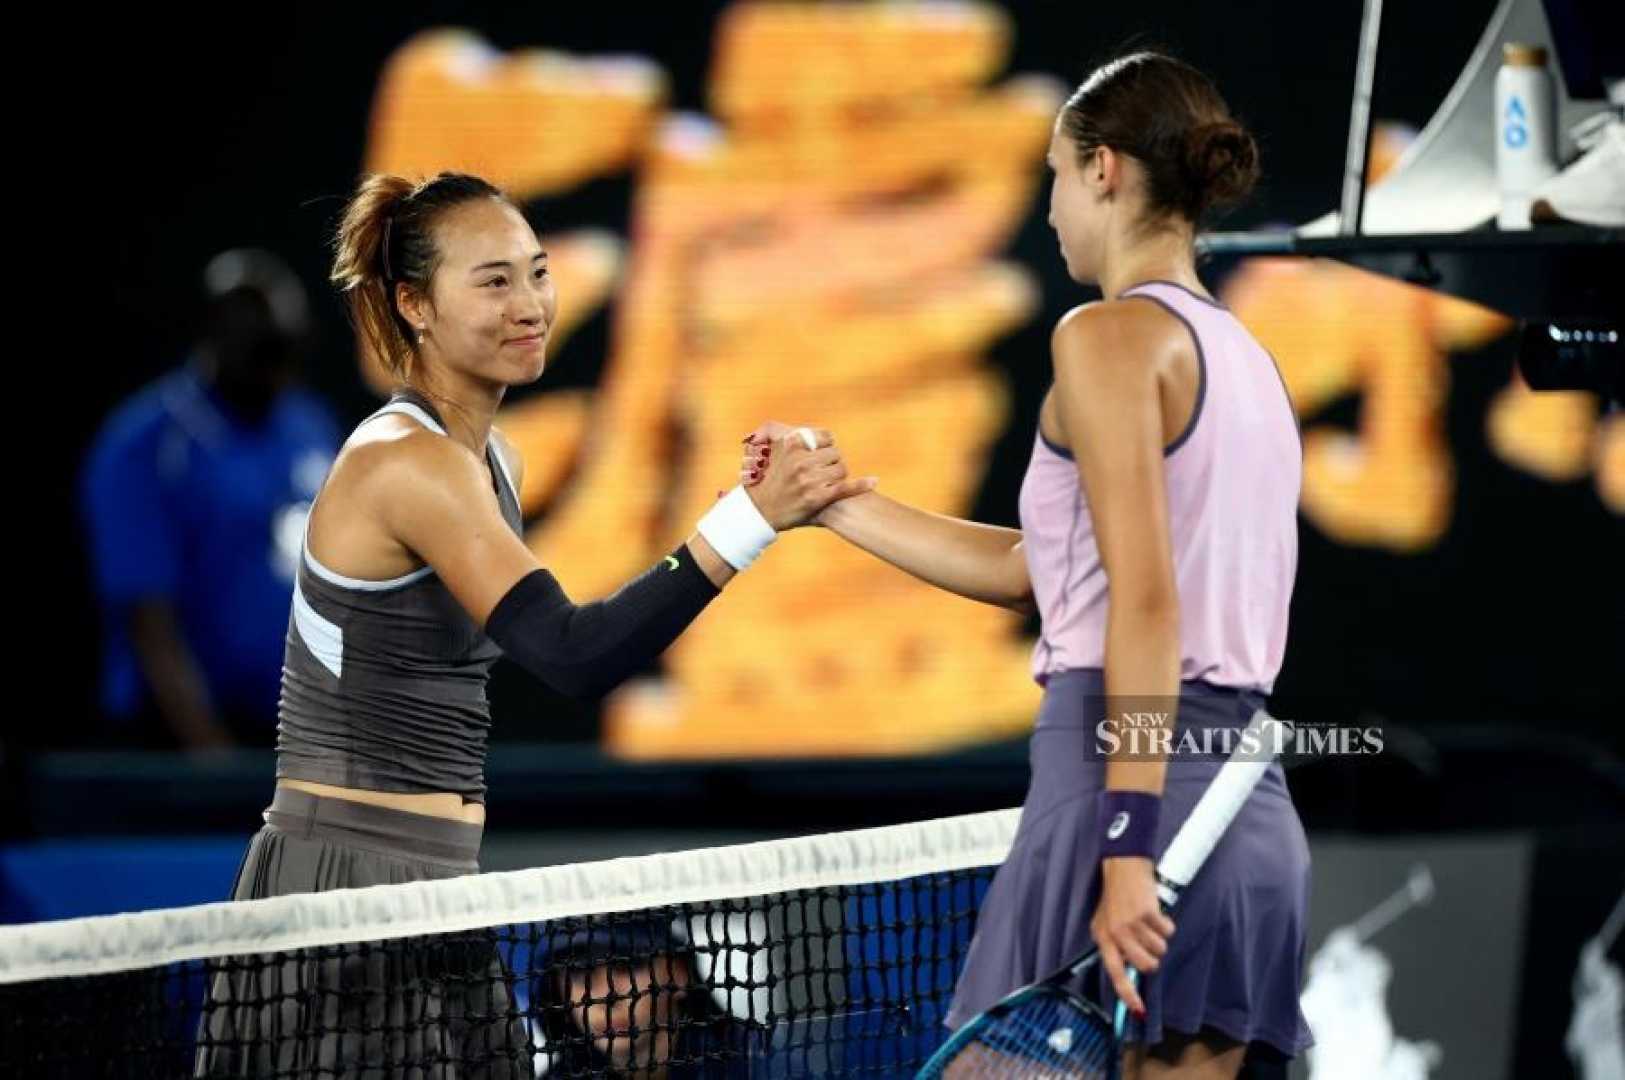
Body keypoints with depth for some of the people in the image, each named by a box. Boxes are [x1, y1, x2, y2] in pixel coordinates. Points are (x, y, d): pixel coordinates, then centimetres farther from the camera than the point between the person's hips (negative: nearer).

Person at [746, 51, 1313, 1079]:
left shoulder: (1112, 334, -6)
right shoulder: (1245, 357, 19)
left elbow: (1145, 599, -16)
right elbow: (1028, 568, 22)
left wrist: (1127, 847, -21)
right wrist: (833, 502, 28)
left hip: (1131, 770, -8)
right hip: (1253, 808, 8)